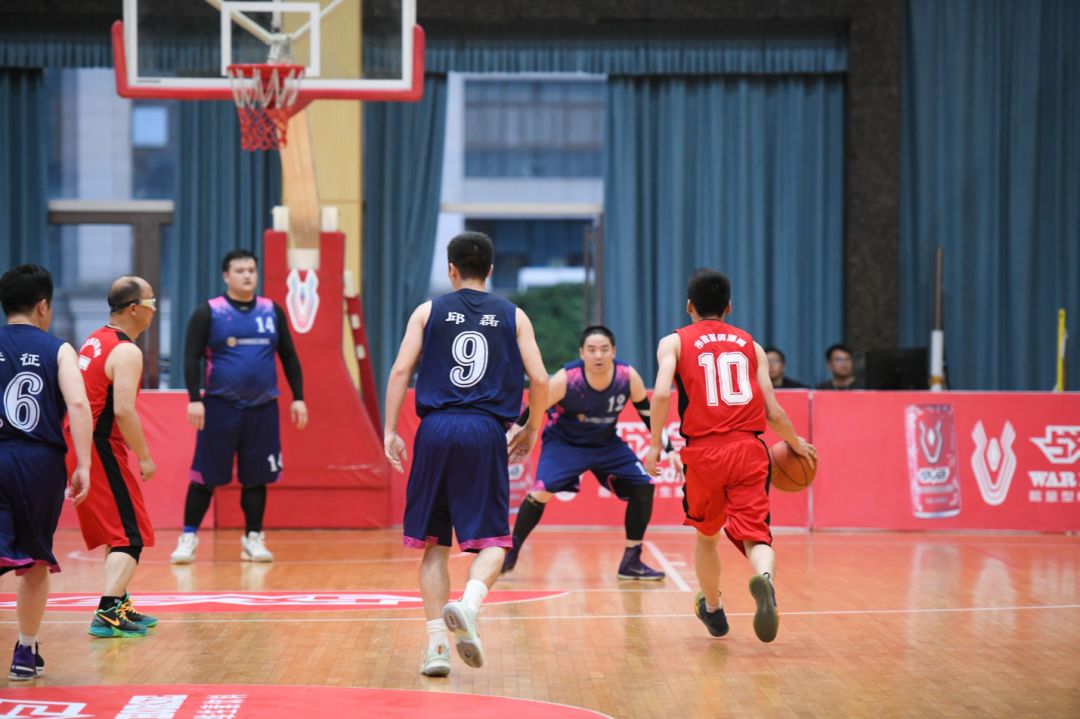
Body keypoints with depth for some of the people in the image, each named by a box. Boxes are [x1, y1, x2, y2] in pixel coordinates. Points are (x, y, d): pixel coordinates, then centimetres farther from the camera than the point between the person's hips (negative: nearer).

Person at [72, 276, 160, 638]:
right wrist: (144, 457, -14)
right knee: (130, 536, -7)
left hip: (77, 444, 9)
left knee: (114, 531, 21)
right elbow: (124, 410, -22)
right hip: (100, 449, -9)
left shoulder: (94, 341, 14)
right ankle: (106, 615, -17)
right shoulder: (127, 351, -14)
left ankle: (120, 604, 29)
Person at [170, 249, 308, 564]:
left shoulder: (272, 311, 8)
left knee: (256, 477, 6)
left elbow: (289, 357, 12)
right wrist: (194, 399, -15)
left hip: (262, 408, 3)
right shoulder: (208, 312, -2)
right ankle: (188, 537, 7)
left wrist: (298, 398, 6)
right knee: (205, 476, -1)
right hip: (220, 407, -3)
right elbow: (192, 358, -5)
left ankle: (253, 539, 15)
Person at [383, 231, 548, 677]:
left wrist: (390, 431, 2)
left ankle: (436, 645, 4)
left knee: (434, 544, 9)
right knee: (492, 542, 3)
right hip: (487, 432, -1)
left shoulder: (429, 311, 10)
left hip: (436, 428, 1)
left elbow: (401, 370, 0)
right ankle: (468, 605, -28)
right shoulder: (513, 316, 11)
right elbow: (539, 380, 4)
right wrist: (532, 430, 18)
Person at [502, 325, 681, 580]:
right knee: (542, 491, -24)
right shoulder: (566, 379, -29)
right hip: (564, 442, -4)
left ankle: (631, 561, 7)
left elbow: (649, 415, -5)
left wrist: (669, 450, -6)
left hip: (607, 444, 4)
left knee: (644, 487, -6)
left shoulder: (629, 377, -20)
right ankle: (510, 553, -5)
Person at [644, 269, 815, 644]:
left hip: (703, 452, 0)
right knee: (755, 533, -7)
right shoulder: (751, 345, 15)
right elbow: (773, 413, 10)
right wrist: (796, 443, 28)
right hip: (749, 450, 0)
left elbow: (661, 393, -10)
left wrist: (655, 443, 0)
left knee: (706, 535, 22)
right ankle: (764, 578, -40)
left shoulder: (674, 342, 9)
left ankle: (713, 610, 38)